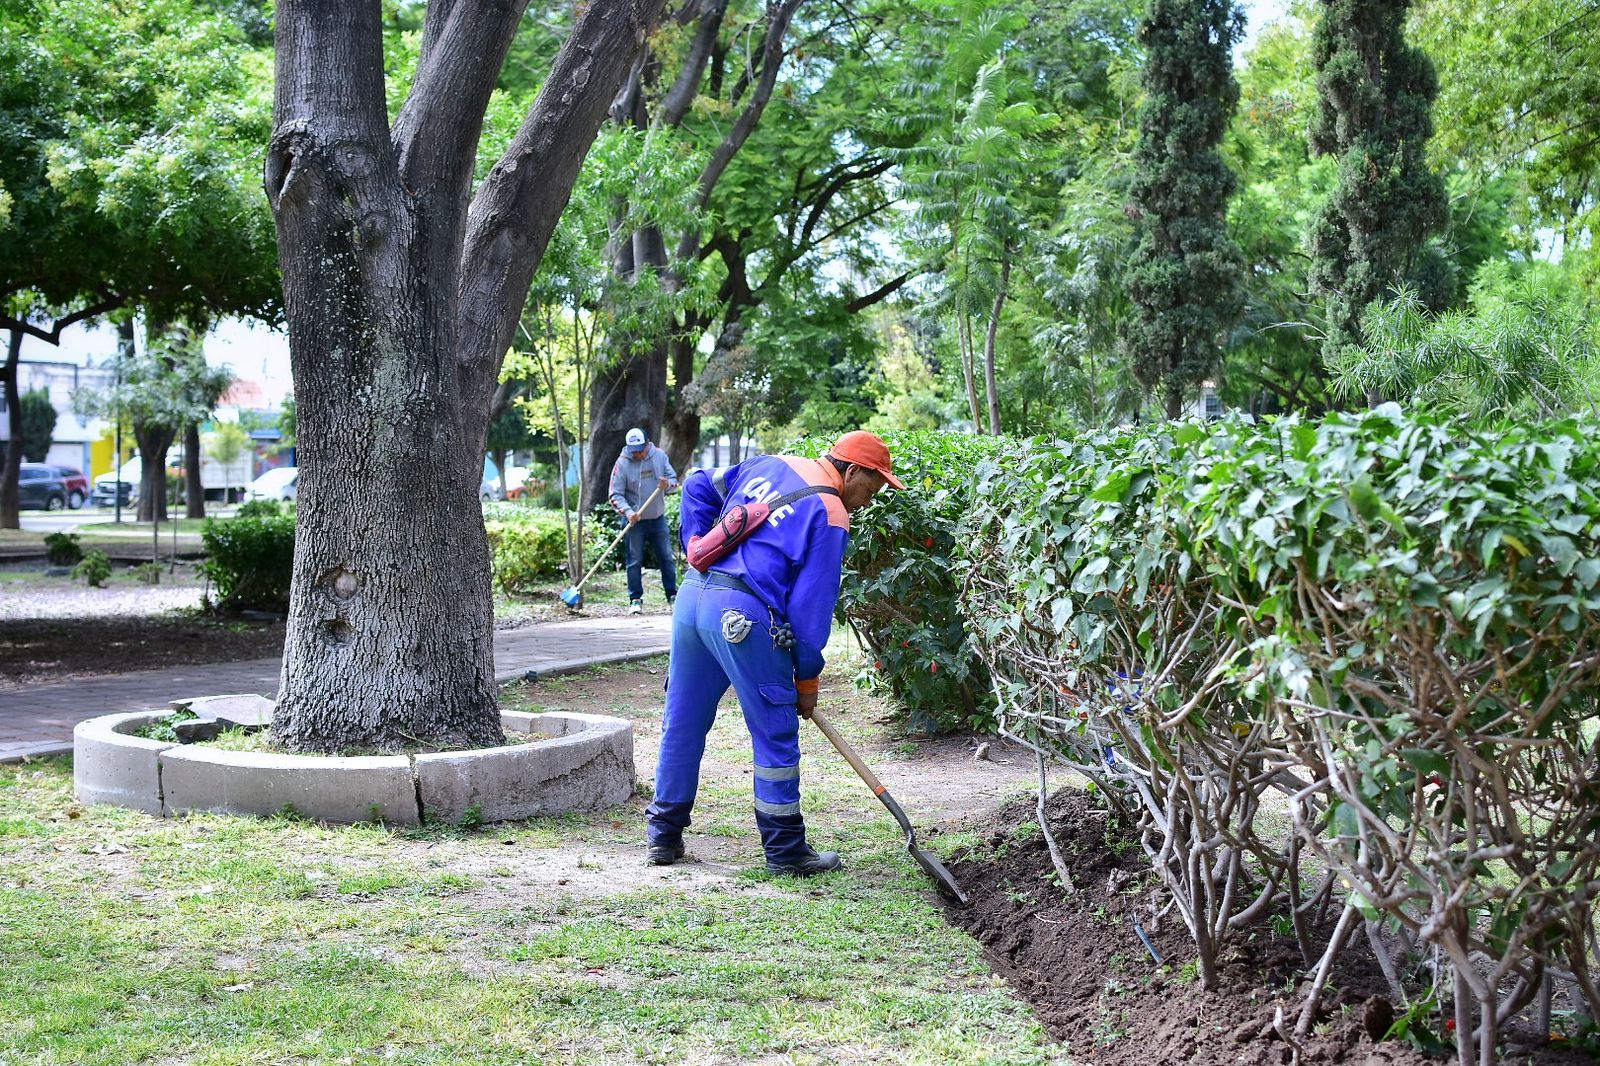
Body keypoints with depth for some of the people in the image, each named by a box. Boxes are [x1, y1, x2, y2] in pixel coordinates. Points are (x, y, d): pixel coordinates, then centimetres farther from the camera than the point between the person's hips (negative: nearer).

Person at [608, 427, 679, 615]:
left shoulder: (660, 456, -2)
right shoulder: (622, 463, -11)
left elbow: (674, 480, 4)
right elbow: (615, 495, -11)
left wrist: (667, 484, -20)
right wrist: (628, 512, -27)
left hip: (658, 518, 3)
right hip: (634, 521, -3)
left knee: (667, 558, 7)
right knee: (634, 561, 0)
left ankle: (672, 595, 18)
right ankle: (635, 599, 8)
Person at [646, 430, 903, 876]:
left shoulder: (769, 465, 17)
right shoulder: (831, 515, -4)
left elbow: (699, 486, 24)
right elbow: (813, 602, -4)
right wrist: (808, 678, 5)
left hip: (694, 593, 8)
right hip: (743, 618, -8)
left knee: (682, 724, 16)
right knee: (776, 736, 5)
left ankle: (664, 836, 26)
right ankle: (785, 850, 12)